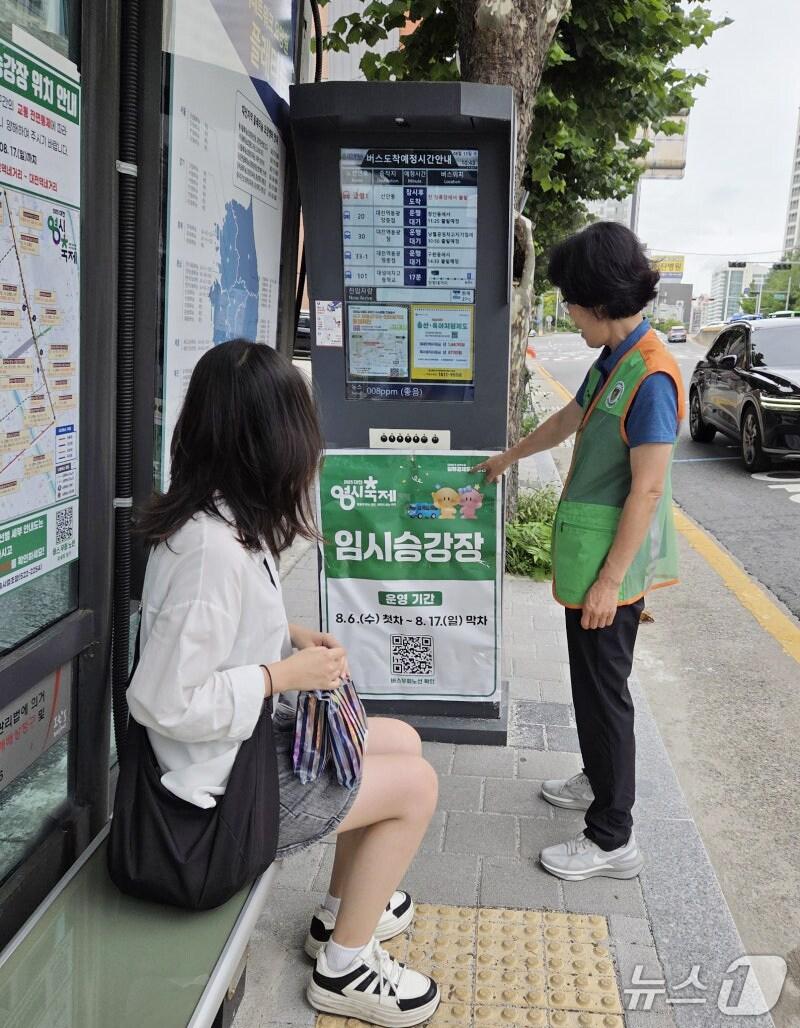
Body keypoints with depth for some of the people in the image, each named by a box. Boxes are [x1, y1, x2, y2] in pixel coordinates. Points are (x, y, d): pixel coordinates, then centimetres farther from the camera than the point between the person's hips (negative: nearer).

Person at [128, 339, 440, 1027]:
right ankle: (343, 969, 18)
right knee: (416, 783, -1)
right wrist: (286, 673, -22)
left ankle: (342, 914, 35)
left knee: (402, 741, 17)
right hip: (221, 787, -10)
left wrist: (293, 636, 1)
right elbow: (164, 701, -30)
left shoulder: (222, 517, 0)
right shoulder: (211, 546, -31)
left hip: (249, 738, 10)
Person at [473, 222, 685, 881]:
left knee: (603, 689, -1)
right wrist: (509, 458, 38)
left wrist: (609, 580, -21)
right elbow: (571, 419, 25)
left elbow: (648, 488, -23)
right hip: (590, 554, 9)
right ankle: (599, 781, 41)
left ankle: (613, 840, 12)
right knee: (593, 681, 22)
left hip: (610, 564, -9)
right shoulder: (616, 358, 8)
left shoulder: (649, 375, -22)